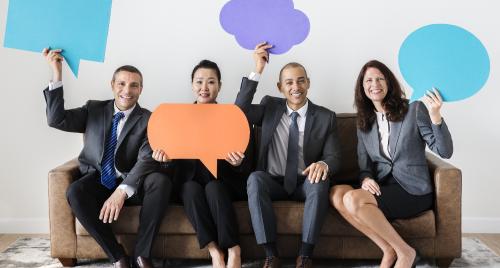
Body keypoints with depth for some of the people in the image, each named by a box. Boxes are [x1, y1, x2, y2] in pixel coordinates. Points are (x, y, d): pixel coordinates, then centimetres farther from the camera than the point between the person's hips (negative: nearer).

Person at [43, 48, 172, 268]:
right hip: (97, 182, 2)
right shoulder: (94, 109, 6)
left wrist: (122, 191, -33)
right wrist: (57, 74, -15)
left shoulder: (148, 119, -2)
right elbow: (56, 120, -7)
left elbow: (147, 160, -16)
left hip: (131, 185, -1)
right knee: (75, 192, -32)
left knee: (161, 181, -32)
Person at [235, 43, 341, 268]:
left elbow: (334, 157, -4)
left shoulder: (326, 117, 1)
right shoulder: (270, 107, 4)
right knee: (255, 178, -32)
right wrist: (257, 71, -17)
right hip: (273, 183, 1)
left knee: (320, 180, -33)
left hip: (305, 184, 0)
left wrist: (323, 164, -30)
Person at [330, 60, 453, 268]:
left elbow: (444, 151, -8)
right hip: (382, 188, 5)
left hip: (412, 190, -5)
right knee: (336, 193, -23)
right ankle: (389, 250, -15)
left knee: (352, 199, -28)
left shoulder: (414, 109, -3)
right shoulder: (364, 122, 12)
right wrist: (366, 179, -11)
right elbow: (364, 165, 13)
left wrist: (435, 116, -24)